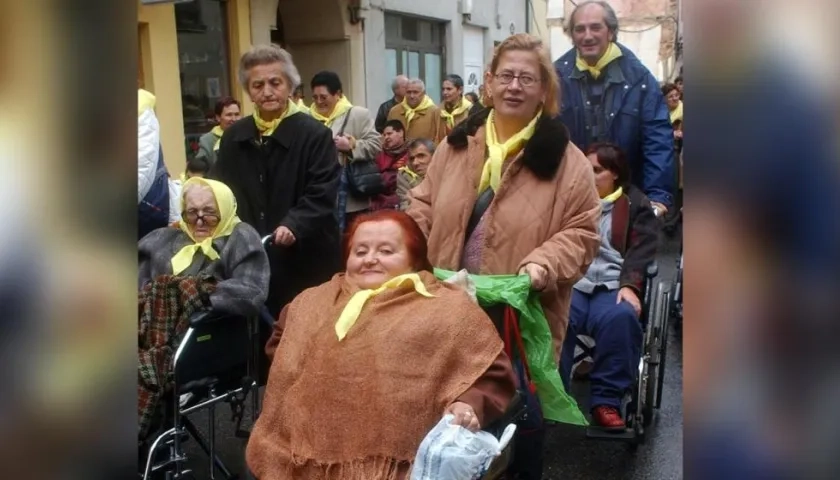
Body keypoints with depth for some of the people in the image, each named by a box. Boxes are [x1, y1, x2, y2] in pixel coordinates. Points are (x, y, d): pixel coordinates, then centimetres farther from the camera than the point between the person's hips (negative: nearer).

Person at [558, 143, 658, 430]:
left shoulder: (636, 204, 18)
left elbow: (641, 252, 5)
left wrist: (630, 285, -13)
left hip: (613, 286, -1)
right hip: (569, 283, 1)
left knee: (621, 317, -35)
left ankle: (606, 400, -23)